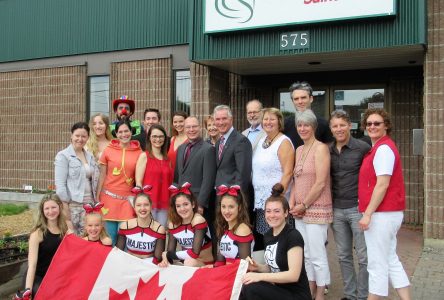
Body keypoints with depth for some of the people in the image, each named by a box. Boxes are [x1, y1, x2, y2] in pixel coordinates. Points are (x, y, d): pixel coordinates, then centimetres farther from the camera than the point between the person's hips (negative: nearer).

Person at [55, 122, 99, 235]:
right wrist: (65, 207, -14)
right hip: (72, 204, -5)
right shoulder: (63, 156, -5)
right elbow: (60, 184, -10)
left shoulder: (90, 156, 13)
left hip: (89, 203, 5)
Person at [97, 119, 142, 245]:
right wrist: (97, 197, 3)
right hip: (109, 196, 0)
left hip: (127, 198, 0)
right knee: (110, 234, 5)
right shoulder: (108, 150, 1)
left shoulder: (139, 152, 1)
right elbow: (102, 176, 5)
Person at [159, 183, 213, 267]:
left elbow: (195, 253, -27)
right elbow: (170, 251, -8)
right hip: (185, 263, 5)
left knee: (190, 261, -32)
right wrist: (165, 260, -31)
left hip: (205, 264, -5)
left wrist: (167, 255, -18)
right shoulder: (173, 223, -5)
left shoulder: (198, 220, -20)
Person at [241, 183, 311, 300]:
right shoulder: (268, 235, 8)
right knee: (244, 287, -16)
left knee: (252, 288, -26)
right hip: (278, 290, 7)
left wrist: (260, 276, -26)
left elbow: (293, 275, -23)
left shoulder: (293, 236, -16)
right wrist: (258, 267, -3)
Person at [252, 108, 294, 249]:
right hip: (259, 198, 7)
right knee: (259, 238, 9)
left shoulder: (284, 142, -8)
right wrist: (256, 195, 12)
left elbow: (287, 173, -15)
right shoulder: (262, 141, 14)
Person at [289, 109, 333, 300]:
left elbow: (321, 183, -16)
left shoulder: (320, 148, -10)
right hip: (300, 211, 8)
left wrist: (304, 205, -11)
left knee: (317, 255, -2)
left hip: (316, 209, -8)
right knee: (306, 254, 14)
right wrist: (292, 204, 4)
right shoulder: (299, 150, 14)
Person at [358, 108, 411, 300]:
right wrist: (369, 212, 15)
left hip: (382, 214, -10)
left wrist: (367, 213, -20)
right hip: (389, 213, 10)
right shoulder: (380, 147, 16)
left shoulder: (383, 148, -15)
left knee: (377, 264, 0)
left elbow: (383, 185, -21)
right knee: (391, 260, 16)